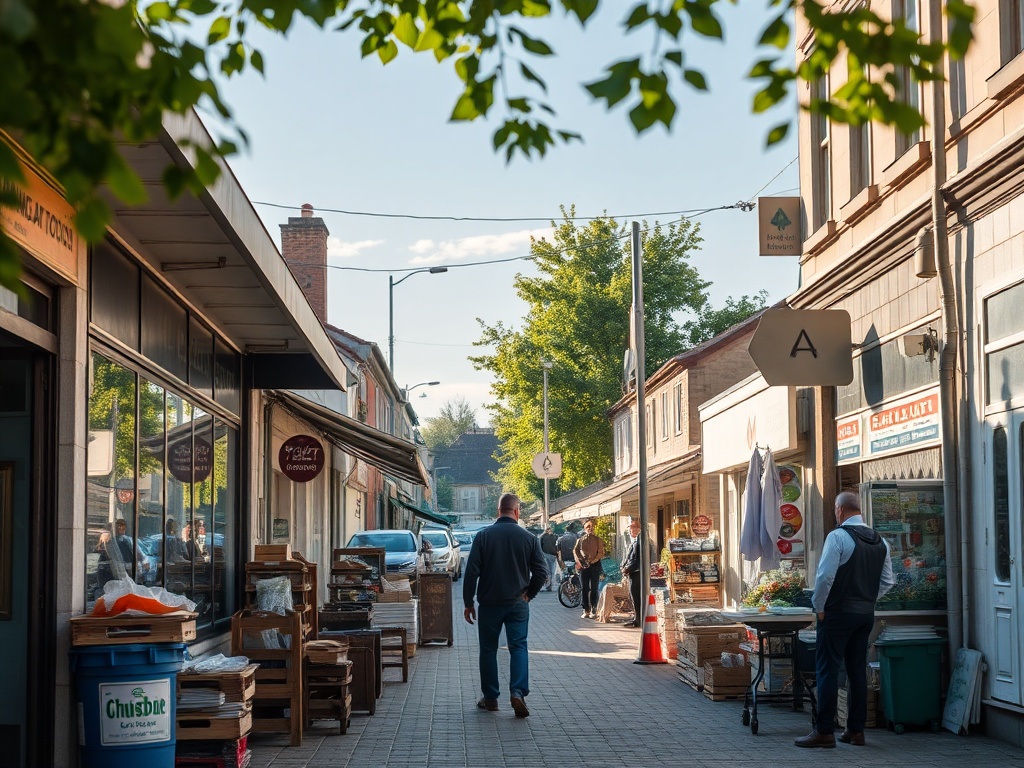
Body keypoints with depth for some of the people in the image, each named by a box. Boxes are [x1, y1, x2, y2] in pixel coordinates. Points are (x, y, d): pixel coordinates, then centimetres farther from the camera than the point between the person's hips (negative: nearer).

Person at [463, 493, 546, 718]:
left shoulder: (483, 536, -5)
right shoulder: (528, 538, -2)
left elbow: (471, 572, -7)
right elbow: (541, 573, -2)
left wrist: (468, 603, 0)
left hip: (489, 604, 0)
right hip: (518, 604, 0)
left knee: (488, 649, 11)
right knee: (518, 647, 5)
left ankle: (490, 698, 15)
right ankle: (518, 692, -14)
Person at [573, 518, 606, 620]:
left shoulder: (597, 539, 6)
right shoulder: (580, 539, 10)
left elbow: (601, 552, -1)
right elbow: (575, 551, 4)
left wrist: (593, 561, -12)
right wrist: (579, 561, -11)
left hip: (594, 565, -1)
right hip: (583, 565, 2)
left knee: (593, 589, -1)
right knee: (584, 589, 3)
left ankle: (593, 611, 3)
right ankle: (586, 611, 8)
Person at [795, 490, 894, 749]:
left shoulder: (837, 536, -13)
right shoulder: (880, 541, 9)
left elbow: (825, 575, -19)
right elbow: (887, 581, 13)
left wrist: (819, 606, -7)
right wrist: (868, 599, 16)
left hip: (838, 612, -7)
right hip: (866, 614, 7)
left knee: (827, 670, -3)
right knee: (858, 670, 11)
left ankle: (824, 731, -4)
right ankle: (856, 730, 14)